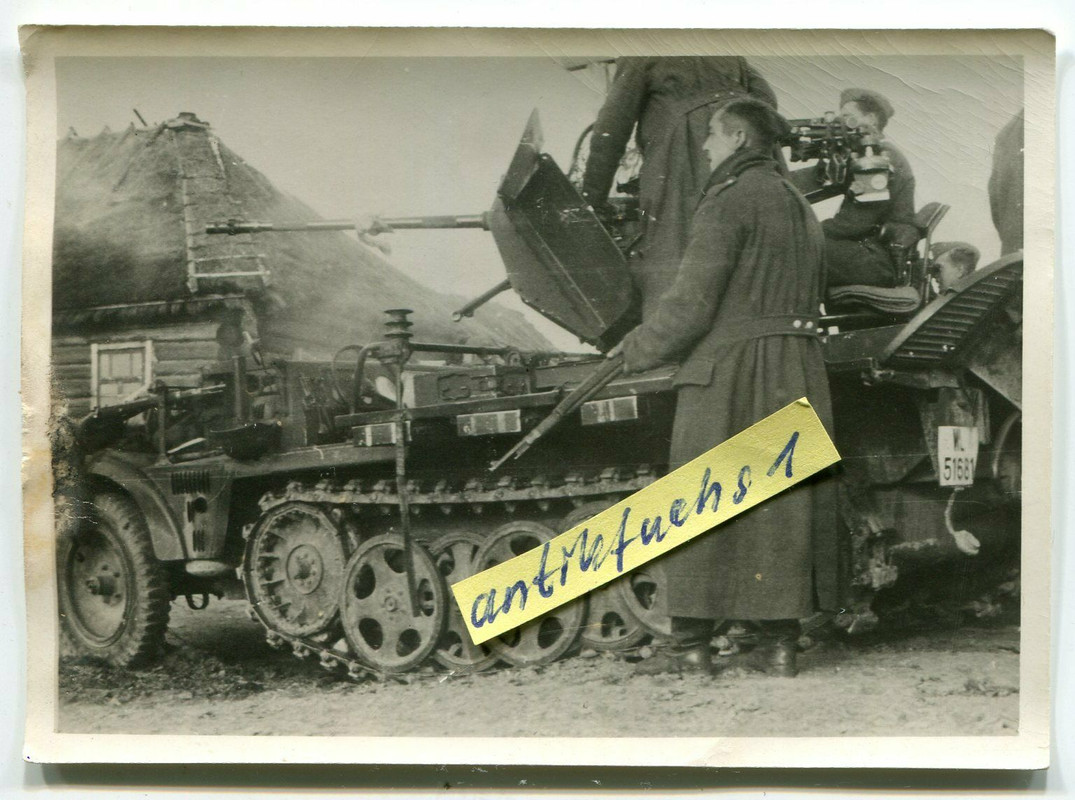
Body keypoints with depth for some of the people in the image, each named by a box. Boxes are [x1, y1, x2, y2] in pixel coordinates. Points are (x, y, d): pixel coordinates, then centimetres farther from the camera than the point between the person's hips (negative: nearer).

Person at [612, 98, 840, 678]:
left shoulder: (729, 199, -9)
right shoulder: (800, 206, 17)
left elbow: (691, 302, -15)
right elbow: (804, 301, 17)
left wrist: (638, 351, 0)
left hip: (729, 369, -8)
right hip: (798, 373, 8)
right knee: (785, 501, 9)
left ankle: (692, 645, 2)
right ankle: (781, 643, 11)